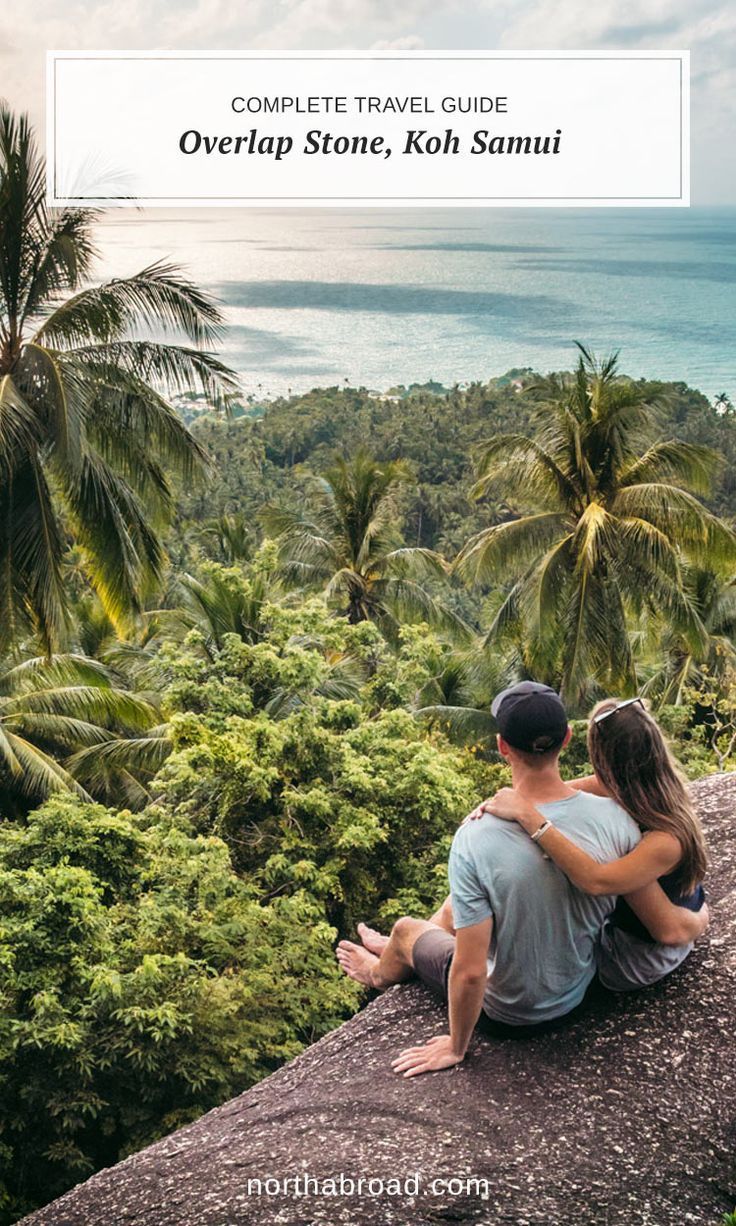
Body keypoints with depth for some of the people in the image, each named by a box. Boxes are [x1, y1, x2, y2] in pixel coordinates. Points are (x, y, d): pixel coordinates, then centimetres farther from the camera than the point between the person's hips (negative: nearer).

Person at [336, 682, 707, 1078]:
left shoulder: (475, 840, -34)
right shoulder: (613, 817, -23)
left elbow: (470, 973, -29)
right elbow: (670, 930, -14)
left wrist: (456, 1047, -10)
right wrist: (700, 918, 9)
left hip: (507, 1014, -4)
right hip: (578, 994, 4)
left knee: (406, 929, 25)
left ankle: (381, 974, 61)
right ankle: (398, 951, 58)